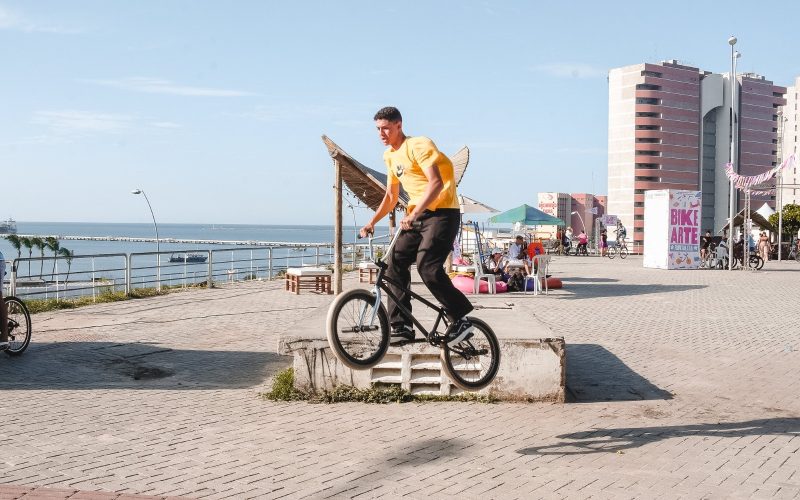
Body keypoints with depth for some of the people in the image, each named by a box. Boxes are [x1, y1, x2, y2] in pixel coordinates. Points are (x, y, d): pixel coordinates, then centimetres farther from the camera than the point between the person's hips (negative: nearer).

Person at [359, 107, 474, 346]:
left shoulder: (419, 146, -11)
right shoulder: (390, 156, 16)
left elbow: (436, 183, -24)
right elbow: (391, 197, 23)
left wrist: (413, 214, -33)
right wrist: (372, 222, 11)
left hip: (442, 212, -9)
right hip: (417, 216, 9)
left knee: (428, 267, -22)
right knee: (395, 263, -3)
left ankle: (460, 320, -9)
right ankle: (401, 326, 3)